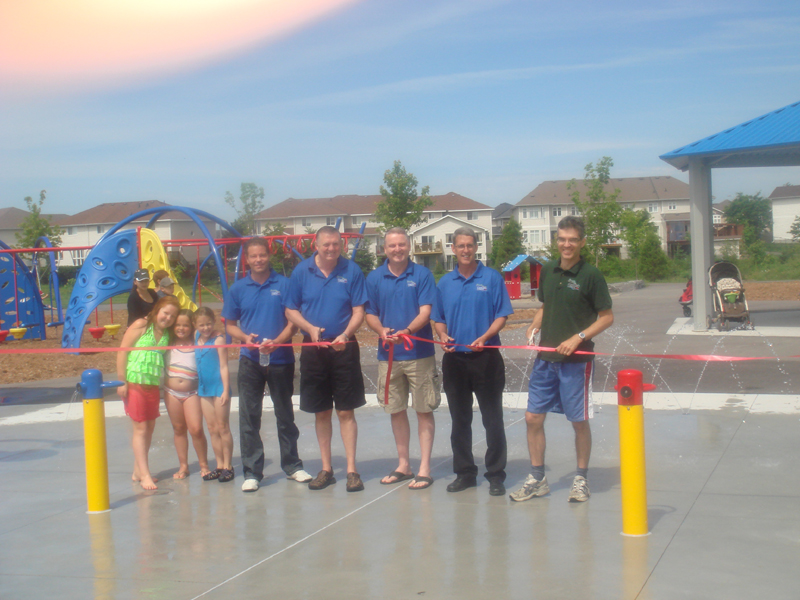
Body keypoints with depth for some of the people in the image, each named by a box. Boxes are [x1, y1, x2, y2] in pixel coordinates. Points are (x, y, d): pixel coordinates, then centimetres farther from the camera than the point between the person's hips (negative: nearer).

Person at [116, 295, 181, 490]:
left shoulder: (168, 335, 8)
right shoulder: (141, 326, -7)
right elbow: (122, 351, -8)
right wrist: (121, 381, -12)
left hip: (154, 386, 6)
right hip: (134, 384, -6)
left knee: (149, 428, 10)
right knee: (140, 428, -4)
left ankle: (138, 471, 22)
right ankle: (144, 475, -1)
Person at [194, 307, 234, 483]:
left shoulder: (219, 339, -11)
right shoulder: (197, 338, 7)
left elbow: (223, 366, -12)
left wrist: (226, 390, -16)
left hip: (219, 387, -6)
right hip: (204, 388, 6)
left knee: (223, 428, 1)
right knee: (212, 429, 10)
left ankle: (228, 466, 8)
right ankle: (219, 465, 18)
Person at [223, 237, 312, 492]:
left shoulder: (283, 284, -1)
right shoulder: (238, 289, 4)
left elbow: (293, 321, -3)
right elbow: (230, 325, 9)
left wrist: (276, 342, -19)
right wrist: (245, 338, -11)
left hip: (281, 359, -1)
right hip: (250, 360, 1)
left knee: (285, 414, 11)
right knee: (249, 417, 0)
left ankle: (292, 465, 24)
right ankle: (252, 472, 7)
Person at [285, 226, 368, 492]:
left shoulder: (352, 271, -3)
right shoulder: (301, 271, 2)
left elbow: (359, 311, -4)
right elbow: (291, 310, 7)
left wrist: (345, 335, -20)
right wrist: (311, 328, -10)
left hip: (343, 348, -2)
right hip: (313, 349, 2)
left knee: (346, 411, 0)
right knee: (321, 412, 10)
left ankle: (352, 470, 6)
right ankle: (326, 469, 20)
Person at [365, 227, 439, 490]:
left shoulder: (422, 275, -3)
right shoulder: (374, 278, 5)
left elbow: (426, 312, -10)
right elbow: (370, 314, 8)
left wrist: (406, 331, -27)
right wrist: (382, 330, -14)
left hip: (420, 353, -3)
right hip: (388, 354, 3)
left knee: (424, 410, 1)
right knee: (396, 411, 12)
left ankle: (424, 469, 7)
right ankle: (403, 465, 24)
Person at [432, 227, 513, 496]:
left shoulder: (491, 278, -1)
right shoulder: (445, 282, 10)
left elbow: (502, 316, -3)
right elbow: (439, 318, 14)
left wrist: (484, 337, -18)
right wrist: (443, 335, -6)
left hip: (485, 357, -4)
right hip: (454, 359, 4)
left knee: (492, 419, 0)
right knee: (459, 420, 10)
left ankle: (496, 475, 8)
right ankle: (464, 472, 21)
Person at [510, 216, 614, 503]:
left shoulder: (590, 275, -9)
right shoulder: (547, 271, 7)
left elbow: (607, 317, -6)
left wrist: (578, 338, -17)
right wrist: (534, 326, 1)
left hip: (576, 360, -5)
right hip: (546, 358, 5)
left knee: (579, 421, 5)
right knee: (533, 417, 5)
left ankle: (581, 479, 20)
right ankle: (537, 478, 18)